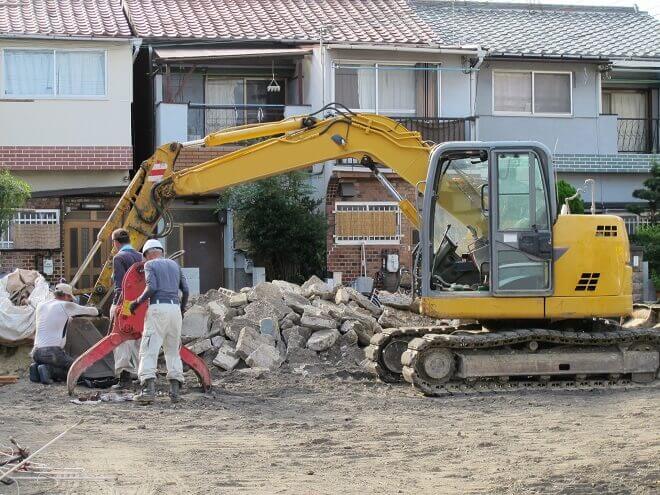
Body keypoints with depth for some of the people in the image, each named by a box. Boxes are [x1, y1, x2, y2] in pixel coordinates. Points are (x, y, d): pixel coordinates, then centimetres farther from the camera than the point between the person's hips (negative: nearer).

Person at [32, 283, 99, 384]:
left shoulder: (40, 306, 14)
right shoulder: (66, 306, -2)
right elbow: (94, 311, 7)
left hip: (36, 353, 6)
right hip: (53, 352, -6)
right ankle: (50, 370, -12)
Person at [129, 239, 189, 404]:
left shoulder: (149, 265, 5)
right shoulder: (174, 264, 20)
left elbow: (152, 287, -11)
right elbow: (185, 289, 14)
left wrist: (137, 302, 1)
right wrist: (182, 308, 28)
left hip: (158, 308, -5)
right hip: (175, 308, 5)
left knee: (149, 349, -7)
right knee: (173, 350, 13)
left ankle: (149, 389, -20)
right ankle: (175, 389, 3)